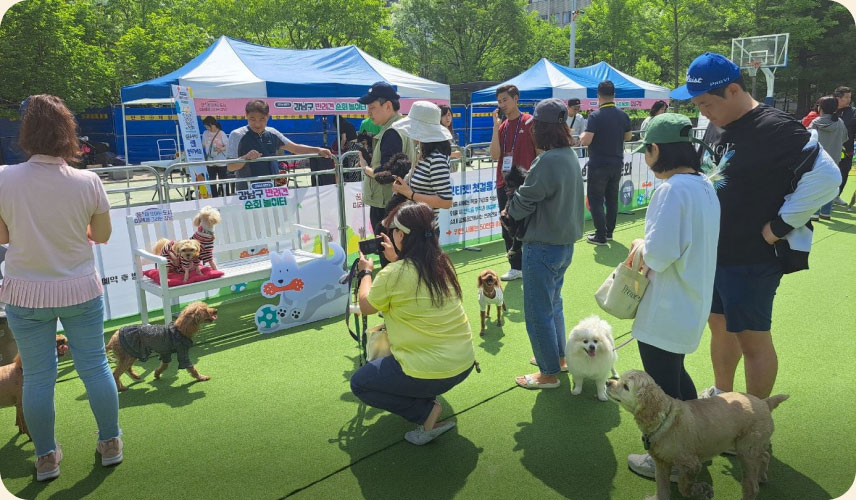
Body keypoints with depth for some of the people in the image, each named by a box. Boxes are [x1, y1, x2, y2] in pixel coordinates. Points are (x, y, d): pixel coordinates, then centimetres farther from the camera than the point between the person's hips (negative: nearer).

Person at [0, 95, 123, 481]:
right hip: (80, 290, 0)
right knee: (95, 366, 14)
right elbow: (102, 236, -1)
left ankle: (46, 457, 26)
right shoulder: (88, 181, -13)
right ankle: (110, 444, 28)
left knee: (37, 376, 12)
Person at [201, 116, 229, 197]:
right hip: (210, 161, 5)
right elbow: (203, 145, 15)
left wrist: (221, 149, -26)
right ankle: (215, 198, 20)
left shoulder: (221, 134, -9)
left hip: (221, 162, -5)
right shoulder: (205, 133, 5)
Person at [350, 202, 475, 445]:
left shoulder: (393, 274, -18)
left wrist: (365, 271, 17)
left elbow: (366, 306, 2)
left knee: (359, 383, 15)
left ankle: (426, 411, 0)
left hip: (430, 374, -8)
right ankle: (428, 398, 22)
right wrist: (396, 260, 27)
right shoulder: (442, 263, 1)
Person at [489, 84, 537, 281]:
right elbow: (495, 155, -2)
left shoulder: (530, 122, -5)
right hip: (504, 184, 6)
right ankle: (516, 267, 20)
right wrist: (496, 126, -6)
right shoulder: (501, 126, 10)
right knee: (508, 229, 10)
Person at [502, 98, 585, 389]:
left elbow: (521, 205, -19)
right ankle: (559, 357, 40)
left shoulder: (547, 161, -25)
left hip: (542, 247, -9)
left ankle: (548, 374, 17)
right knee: (553, 304, 25)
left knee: (538, 312, 5)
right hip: (565, 243, 9)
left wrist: (509, 209, 3)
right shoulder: (570, 156, 4)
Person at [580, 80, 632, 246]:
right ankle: (609, 232, 22)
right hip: (617, 164, 6)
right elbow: (627, 136, 15)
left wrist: (582, 135, -2)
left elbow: (585, 140, -22)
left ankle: (601, 236, 1)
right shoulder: (623, 116, 2)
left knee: (596, 201, 2)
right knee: (612, 199, 15)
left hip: (598, 165, -6)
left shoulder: (595, 116, -16)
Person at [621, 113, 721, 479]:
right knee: (675, 373, 27)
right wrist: (648, 248, 5)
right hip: (692, 305, 9)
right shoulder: (704, 185, 5)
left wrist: (642, 246, -8)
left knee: (662, 386, 8)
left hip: (667, 312, -9)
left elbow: (659, 254, -28)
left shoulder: (672, 190, -24)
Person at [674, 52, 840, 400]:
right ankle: (722, 396, 41)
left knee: (752, 339, 4)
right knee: (720, 327, 21)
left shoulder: (775, 128, -20)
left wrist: (779, 226, -21)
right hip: (715, 251, 9)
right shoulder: (718, 128, 7)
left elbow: (826, 178, -29)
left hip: (752, 258, -8)